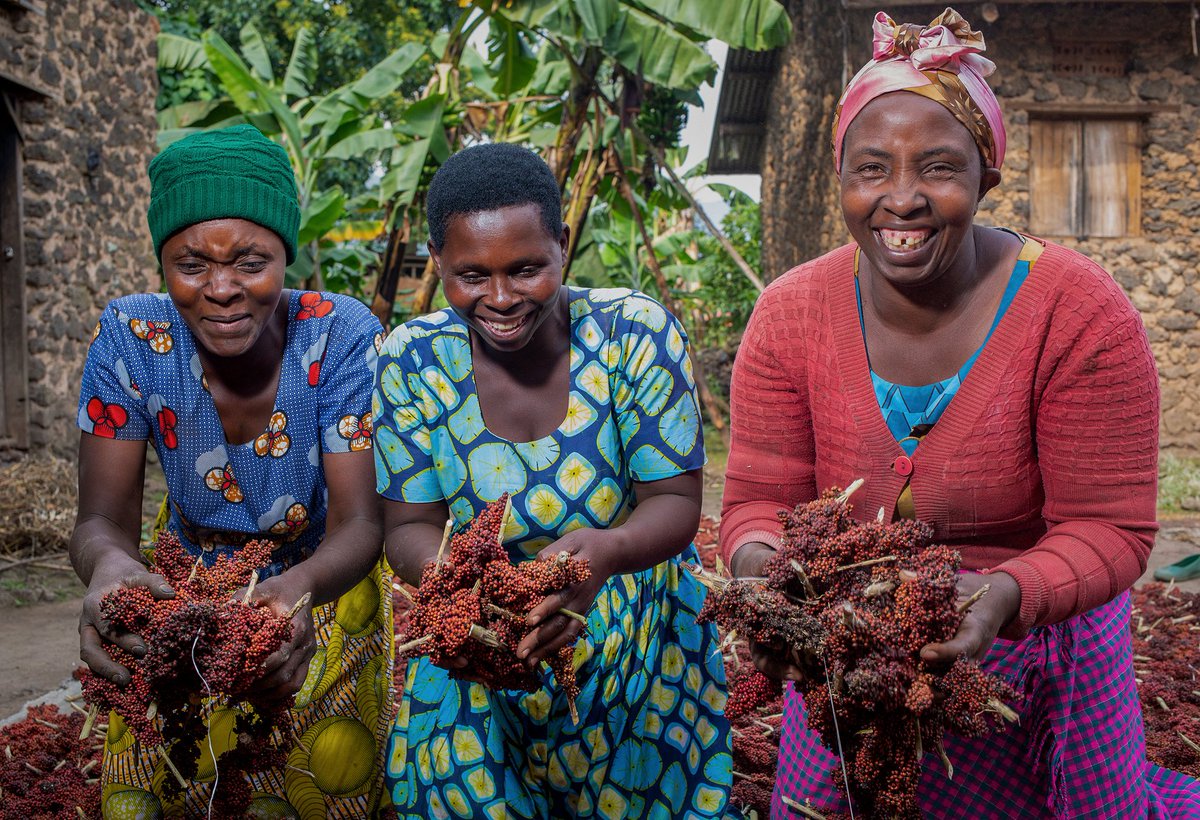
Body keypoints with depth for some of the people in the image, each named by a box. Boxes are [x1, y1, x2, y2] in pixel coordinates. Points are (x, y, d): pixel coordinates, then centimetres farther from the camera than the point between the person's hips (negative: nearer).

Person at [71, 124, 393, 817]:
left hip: (326, 584, -1)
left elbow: (358, 523, -23)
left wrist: (302, 586, -47)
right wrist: (107, 563, -42)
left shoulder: (342, 337, -22)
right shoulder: (131, 338, -17)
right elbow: (103, 518, -16)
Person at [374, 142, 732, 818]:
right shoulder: (415, 359, -12)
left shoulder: (637, 333, -17)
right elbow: (410, 525, -9)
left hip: (637, 648, 0)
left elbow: (675, 502, -15)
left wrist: (606, 550, -38)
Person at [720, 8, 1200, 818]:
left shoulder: (1080, 314, -21)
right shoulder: (790, 316, -13)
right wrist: (758, 560, -33)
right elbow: (760, 501, -10)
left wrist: (1007, 592, -39)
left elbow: (1108, 529, -20)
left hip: (1031, 663, -2)